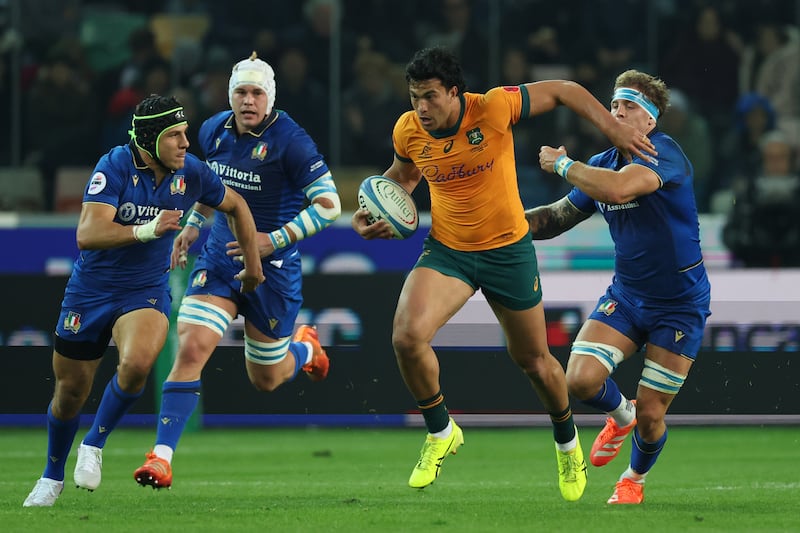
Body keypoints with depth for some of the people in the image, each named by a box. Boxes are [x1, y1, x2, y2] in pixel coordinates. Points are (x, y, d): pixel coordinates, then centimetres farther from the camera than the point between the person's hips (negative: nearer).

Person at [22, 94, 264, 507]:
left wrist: (252, 264, 17)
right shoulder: (115, 167, -20)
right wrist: (146, 230, -43)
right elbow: (87, 235, -31)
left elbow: (235, 206, 13)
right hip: (91, 291, -1)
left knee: (137, 363, -30)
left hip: (147, 292, 1)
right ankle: (52, 477, 35)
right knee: (70, 393, 8)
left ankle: (94, 445, -6)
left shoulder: (191, 172, -9)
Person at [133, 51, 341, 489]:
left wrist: (275, 240, -22)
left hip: (272, 267, -4)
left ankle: (305, 349, 49)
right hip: (220, 256, 4)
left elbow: (329, 204, -16)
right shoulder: (214, 130, 1)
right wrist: (193, 224, 13)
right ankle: (162, 456, -18)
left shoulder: (288, 140, -17)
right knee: (191, 346, -18)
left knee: (266, 380, 12)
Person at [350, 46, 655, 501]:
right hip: (446, 250, 2)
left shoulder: (494, 108, -21)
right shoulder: (408, 131, -9)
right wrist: (374, 212, -2)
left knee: (534, 361, 11)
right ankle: (441, 434, 1)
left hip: (508, 250, -2)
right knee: (408, 337, -23)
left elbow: (564, 91, -10)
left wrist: (614, 128, -19)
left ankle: (568, 443, 42)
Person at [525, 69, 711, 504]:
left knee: (650, 415, -1)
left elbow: (619, 189, -39)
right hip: (625, 295, 5)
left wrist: (562, 165, -24)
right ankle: (620, 416, 18)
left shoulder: (664, 153, -20)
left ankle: (635, 478, 32)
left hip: (680, 304, -5)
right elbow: (559, 216, 17)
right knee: (581, 379, -17)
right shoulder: (602, 163, 3)